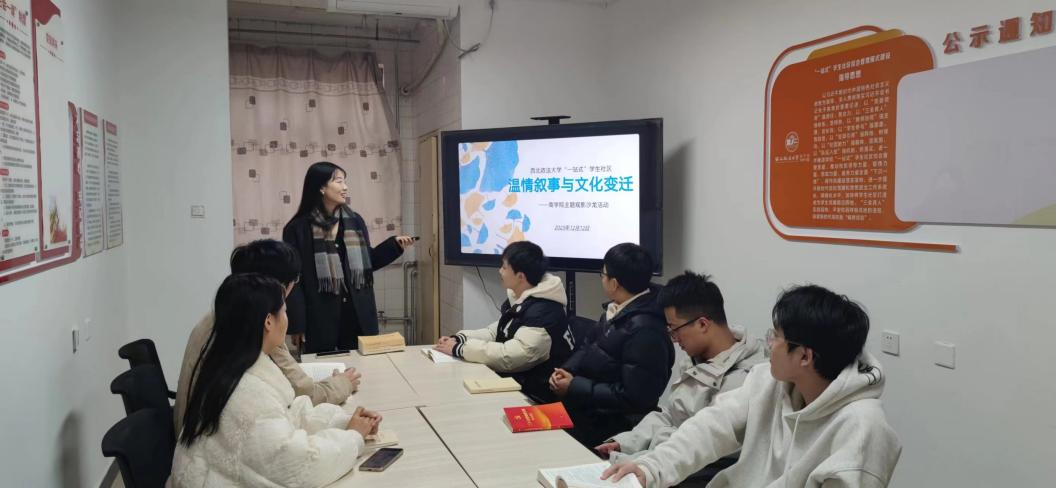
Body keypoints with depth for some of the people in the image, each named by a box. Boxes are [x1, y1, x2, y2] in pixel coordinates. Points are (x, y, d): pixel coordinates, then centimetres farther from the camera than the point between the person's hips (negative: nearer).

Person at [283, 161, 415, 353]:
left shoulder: (355, 221, 8)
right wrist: (296, 325, -10)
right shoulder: (298, 228, -5)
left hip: (358, 315, 4)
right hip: (318, 319, -4)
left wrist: (394, 244, 3)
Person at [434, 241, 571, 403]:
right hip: (513, 380, 8)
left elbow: (510, 357, -29)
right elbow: (495, 332, 13)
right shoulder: (517, 299, 6)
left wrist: (459, 348, -21)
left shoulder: (544, 311, -24)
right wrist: (458, 339, -3)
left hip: (535, 396, -8)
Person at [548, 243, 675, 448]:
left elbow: (632, 397, -23)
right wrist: (567, 370, -5)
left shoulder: (645, 330, -23)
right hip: (585, 407, 9)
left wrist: (574, 387, -18)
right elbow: (588, 345, 16)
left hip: (606, 424, -8)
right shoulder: (618, 310, 6)